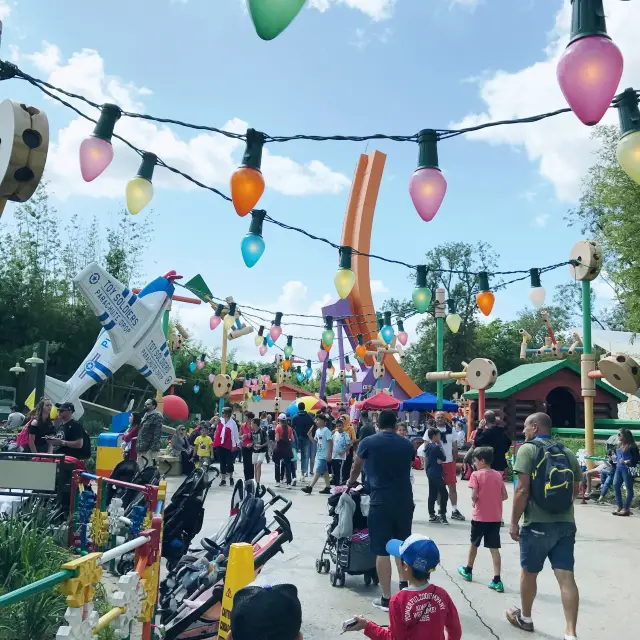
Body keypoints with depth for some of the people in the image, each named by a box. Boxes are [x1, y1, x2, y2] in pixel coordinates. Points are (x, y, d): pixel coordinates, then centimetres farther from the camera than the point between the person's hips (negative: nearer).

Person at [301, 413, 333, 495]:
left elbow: (330, 442, -16)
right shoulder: (317, 431, 10)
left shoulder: (326, 430, -14)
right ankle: (328, 487, 19)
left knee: (317, 471, -7)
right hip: (318, 454, 9)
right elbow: (315, 442, 14)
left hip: (324, 455, -9)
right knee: (324, 471, 13)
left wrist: (329, 454, -19)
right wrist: (310, 436, -2)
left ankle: (310, 487, -8)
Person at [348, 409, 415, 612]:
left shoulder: (368, 442, -1)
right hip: (405, 500, 4)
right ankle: (404, 586, 23)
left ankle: (386, 599, 8)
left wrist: (351, 482, 35)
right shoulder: (407, 445, 6)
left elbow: (356, 469, 14)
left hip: (381, 502, -3)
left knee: (382, 550, 4)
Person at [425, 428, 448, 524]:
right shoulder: (436, 447, -17)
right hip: (436, 473, -9)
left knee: (432, 494, 11)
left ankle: (432, 515, 15)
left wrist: (438, 460, 1)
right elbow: (443, 458, -7)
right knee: (444, 494, -5)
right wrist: (441, 446, -1)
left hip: (430, 473, 9)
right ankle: (442, 515, -4)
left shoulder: (428, 446, 9)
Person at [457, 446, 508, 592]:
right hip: (496, 518, 3)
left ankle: (468, 570, 34)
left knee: (474, 544, 16)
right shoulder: (498, 475, 4)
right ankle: (497, 580, -1)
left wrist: (474, 502, 2)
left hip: (480, 517, -3)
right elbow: (505, 496, 5)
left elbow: (474, 496, -18)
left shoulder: (476, 475, -11)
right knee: (494, 548, 3)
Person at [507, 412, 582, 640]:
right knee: (566, 577, 2)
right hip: (566, 523, 5)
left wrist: (514, 522, -9)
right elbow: (575, 489, 16)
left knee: (529, 573, 14)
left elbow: (522, 489, -15)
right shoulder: (568, 453, 9)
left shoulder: (528, 449, -9)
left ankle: (525, 618, 32)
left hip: (537, 523, -4)